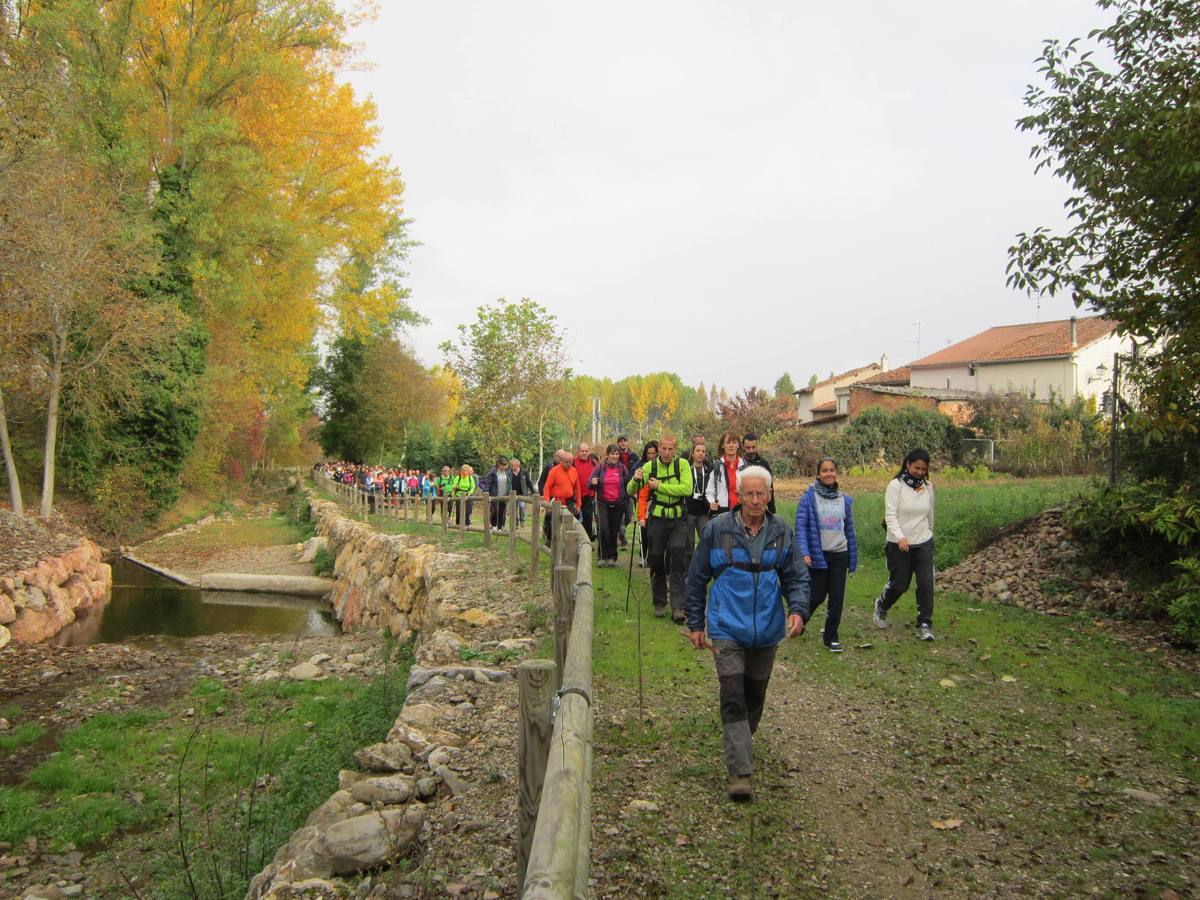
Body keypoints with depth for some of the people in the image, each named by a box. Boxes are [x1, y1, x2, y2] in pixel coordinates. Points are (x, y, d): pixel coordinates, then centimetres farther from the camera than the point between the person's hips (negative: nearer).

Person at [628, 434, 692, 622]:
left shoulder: (682, 465, -4)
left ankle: (677, 606, -6)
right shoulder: (650, 466, -1)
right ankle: (659, 603, 22)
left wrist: (659, 486, -20)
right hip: (657, 519, 1)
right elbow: (631, 491, 1)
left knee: (677, 559, -10)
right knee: (656, 561, 7)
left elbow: (687, 489, -20)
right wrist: (636, 480, -21)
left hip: (678, 519, -1)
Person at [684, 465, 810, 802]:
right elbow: (697, 578, 2)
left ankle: (741, 745, 42)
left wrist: (798, 610, -13)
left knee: (755, 695, 16)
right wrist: (695, 623, 3)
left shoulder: (781, 532, 1)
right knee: (733, 697, -11)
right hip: (728, 628, -3)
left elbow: (797, 577, 6)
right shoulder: (718, 529, -6)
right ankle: (740, 773, -9)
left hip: (766, 630, 3)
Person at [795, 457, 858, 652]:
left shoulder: (845, 500, 7)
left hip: (840, 555, 3)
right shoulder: (809, 498, -6)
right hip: (818, 554, -3)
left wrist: (853, 559, 12)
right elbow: (800, 526, -10)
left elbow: (850, 530, 11)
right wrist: (804, 552, -22)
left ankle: (831, 637, 17)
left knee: (837, 598, 2)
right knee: (817, 596, 3)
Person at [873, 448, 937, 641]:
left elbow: (929, 515, 16)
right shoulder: (896, 485, -10)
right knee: (899, 584, 5)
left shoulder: (928, 487, 5)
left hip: (924, 543, 4)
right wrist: (900, 536, -29)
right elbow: (890, 515, -15)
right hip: (899, 544, -4)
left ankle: (924, 625, 6)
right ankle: (881, 606, 36)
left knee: (926, 583, -5)